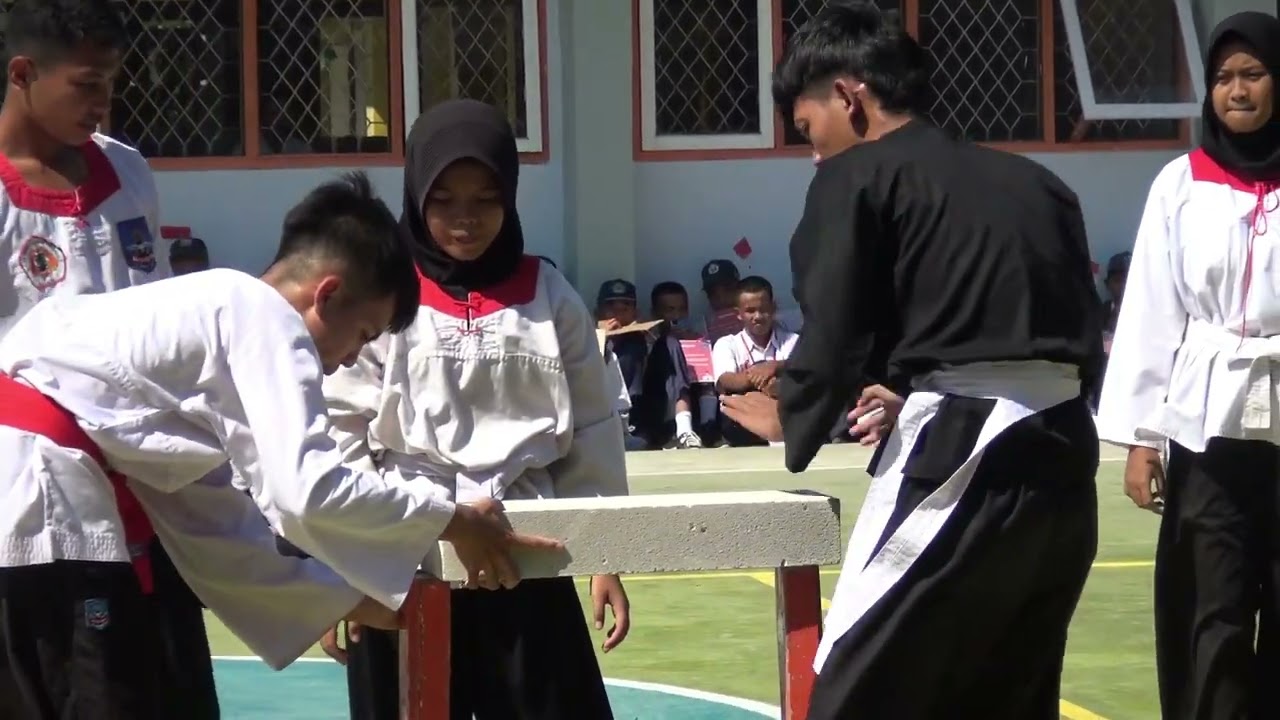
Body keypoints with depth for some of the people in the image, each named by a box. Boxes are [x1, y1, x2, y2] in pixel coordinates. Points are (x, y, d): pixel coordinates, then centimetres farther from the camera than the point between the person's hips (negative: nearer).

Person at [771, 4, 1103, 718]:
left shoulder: (857, 176, 2)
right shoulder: (1035, 182, 19)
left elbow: (832, 344, -2)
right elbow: (1086, 349, 19)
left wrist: (785, 427, 19)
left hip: (960, 469, -7)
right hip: (1062, 465, 7)